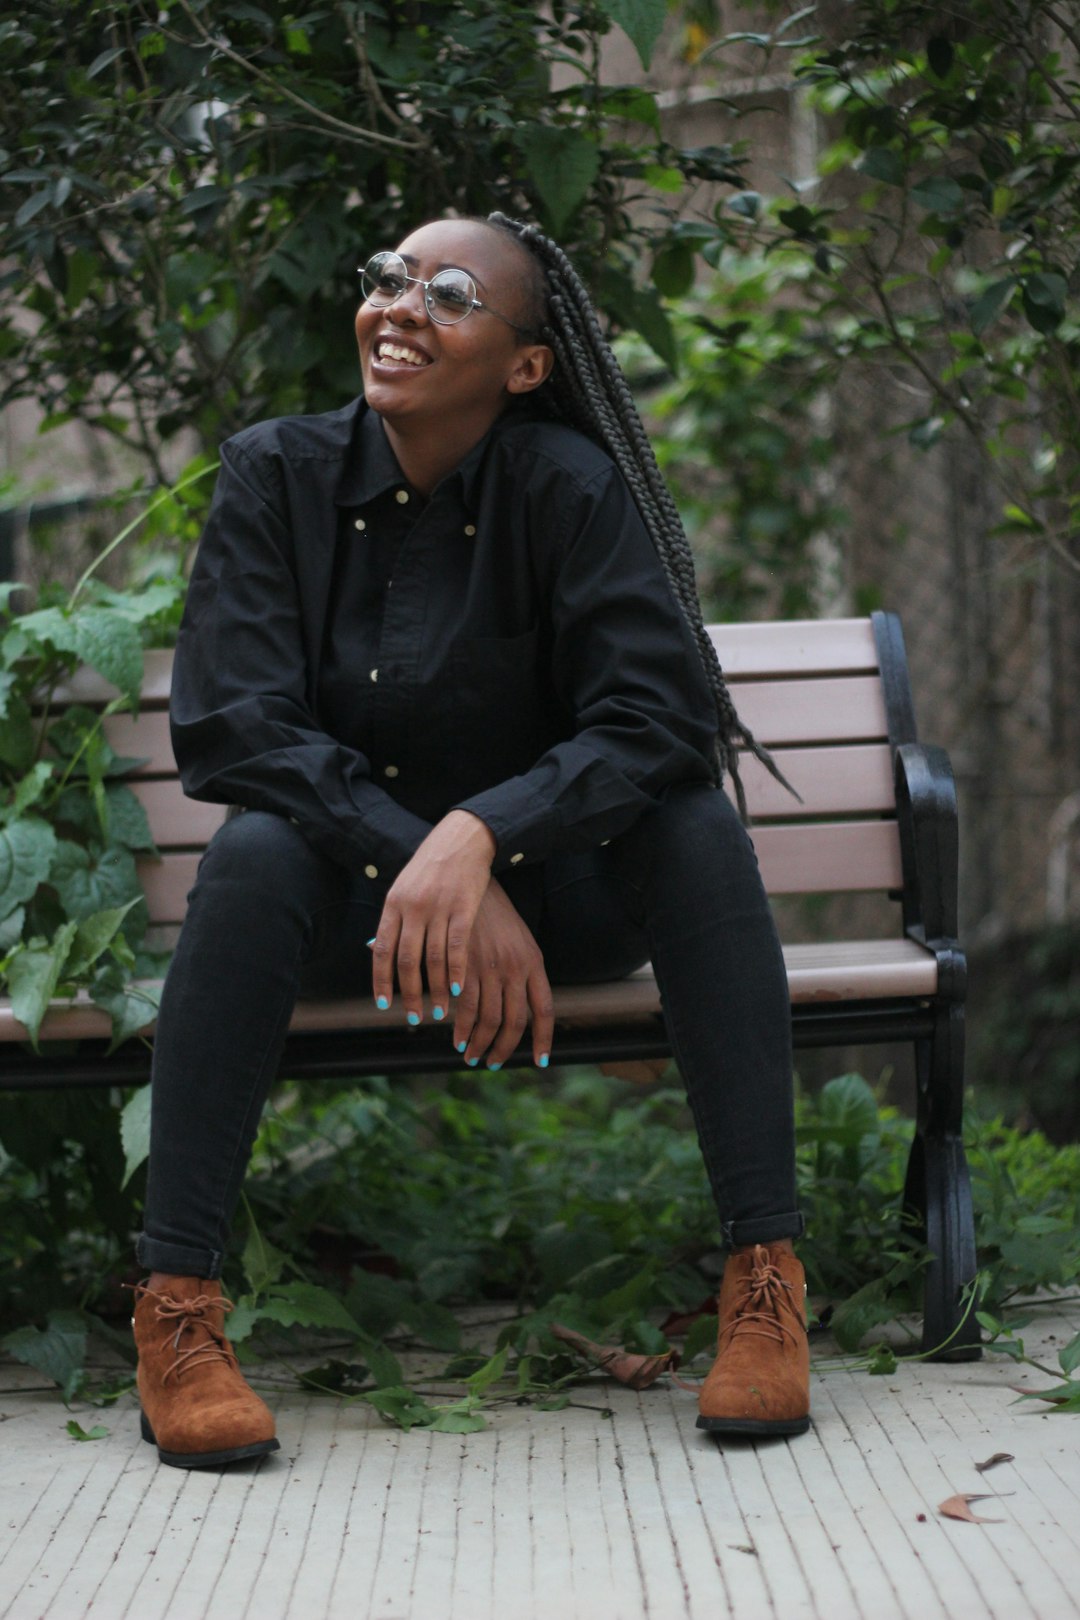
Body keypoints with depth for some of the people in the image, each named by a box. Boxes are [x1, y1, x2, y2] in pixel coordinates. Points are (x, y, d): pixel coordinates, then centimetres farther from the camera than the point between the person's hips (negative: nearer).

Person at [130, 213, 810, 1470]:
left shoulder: (566, 486, -12)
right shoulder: (278, 474, -8)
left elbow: (661, 719, -21)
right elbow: (227, 722, -17)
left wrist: (479, 837, -38)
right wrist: (421, 866, -29)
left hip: (549, 894, 0)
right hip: (355, 895, 0)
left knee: (698, 832, -27)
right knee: (254, 851, -30)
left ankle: (764, 1277, -27)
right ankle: (174, 1307, -30)